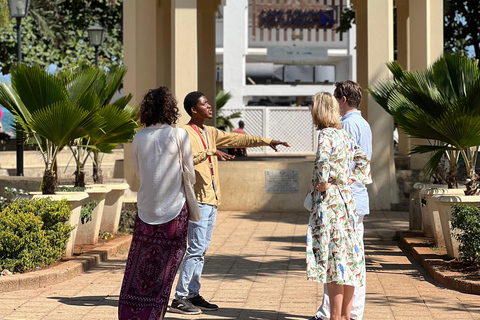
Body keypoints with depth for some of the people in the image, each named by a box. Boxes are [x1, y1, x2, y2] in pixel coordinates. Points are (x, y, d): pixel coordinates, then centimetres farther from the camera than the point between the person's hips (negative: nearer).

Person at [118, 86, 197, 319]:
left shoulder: (139, 138, -1)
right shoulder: (179, 135, -9)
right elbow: (190, 175, -3)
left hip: (146, 209, 2)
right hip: (174, 208, -2)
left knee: (139, 265, 9)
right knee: (166, 266, 6)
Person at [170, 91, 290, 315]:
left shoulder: (210, 133, 16)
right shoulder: (184, 133, -9)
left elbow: (237, 139, 19)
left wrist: (266, 142, 15)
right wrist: (210, 152, -29)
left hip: (212, 198, 9)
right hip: (198, 198, -9)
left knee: (202, 249, 10)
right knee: (196, 248, -11)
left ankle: (193, 294, 15)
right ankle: (180, 298, -8)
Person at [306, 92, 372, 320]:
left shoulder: (326, 135, -12)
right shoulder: (344, 135, 12)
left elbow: (323, 161, -30)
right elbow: (363, 159, 22)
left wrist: (323, 183, -17)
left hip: (329, 202, -8)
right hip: (346, 199, 8)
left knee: (333, 255, -5)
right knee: (347, 256, 10)